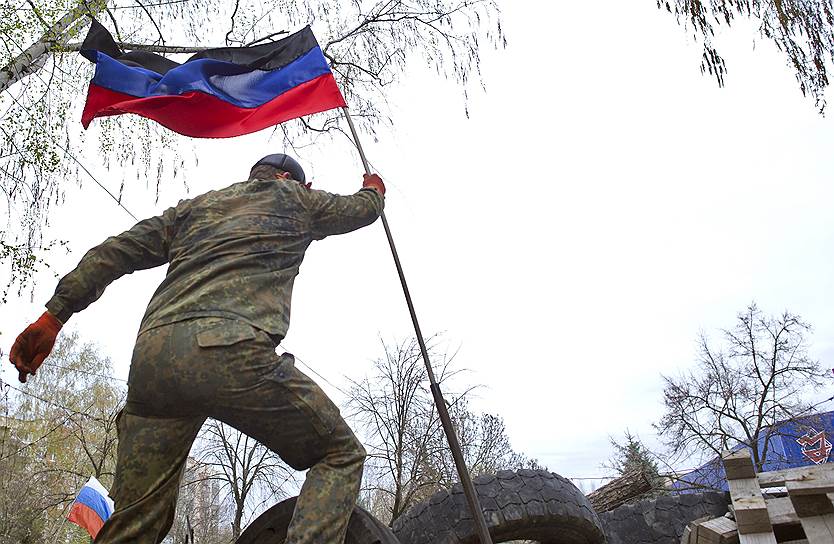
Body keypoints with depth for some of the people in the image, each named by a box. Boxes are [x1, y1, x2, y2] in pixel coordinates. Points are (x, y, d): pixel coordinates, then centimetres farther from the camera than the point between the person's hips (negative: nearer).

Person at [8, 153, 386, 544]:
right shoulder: (292, 197, 22)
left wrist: (54, 314, 20)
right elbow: (361, 209, 37)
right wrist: (374, 188, 59)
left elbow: (116, 252, 22)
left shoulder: (194, 206, 32)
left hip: (151, 355, 6)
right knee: (341, 455, 5)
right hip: (228, 348, -5)